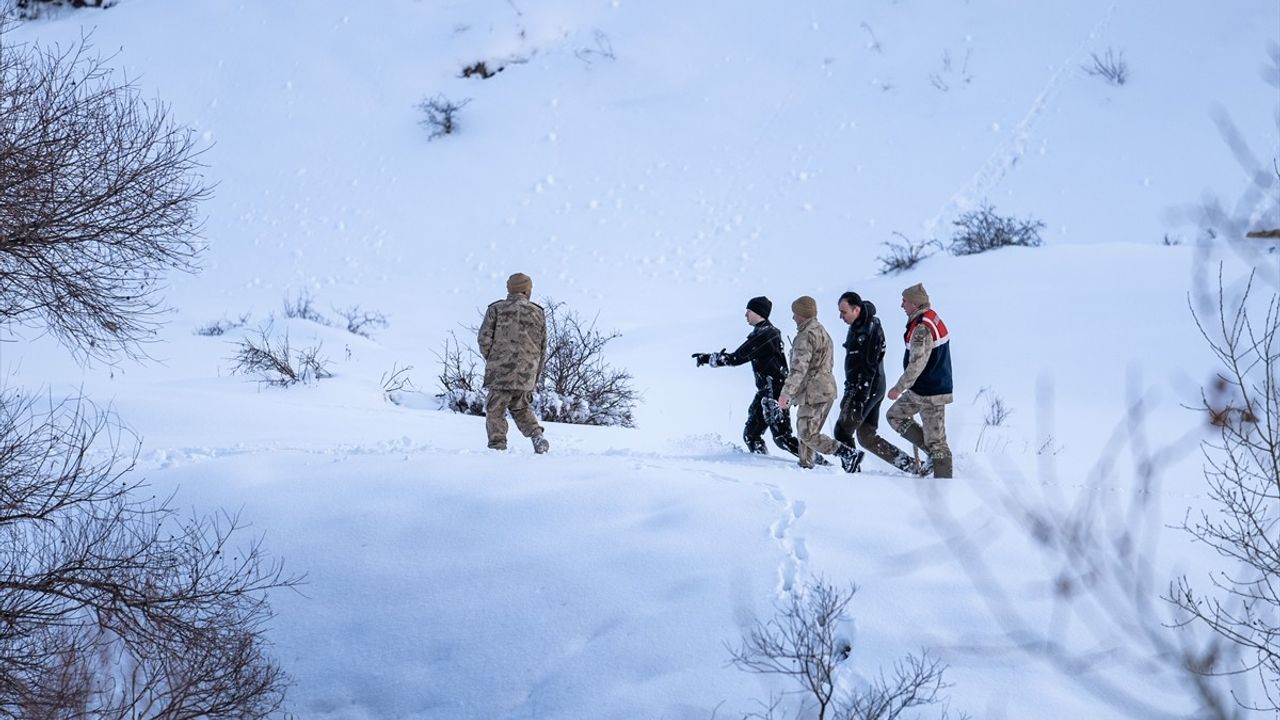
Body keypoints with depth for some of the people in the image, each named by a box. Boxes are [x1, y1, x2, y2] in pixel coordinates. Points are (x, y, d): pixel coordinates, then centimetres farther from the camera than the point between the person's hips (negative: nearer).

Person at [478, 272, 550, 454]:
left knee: (495, 411, 4)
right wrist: (536, 376, 18)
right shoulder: (537, 313, 8)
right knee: (521, 408, 20)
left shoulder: (496, 310, 0)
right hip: (527, 374, 3)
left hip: (500, 372, -3)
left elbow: (484, 339, -5)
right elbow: (542, 347, 11)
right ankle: (536, 435, 2)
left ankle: (498, 446, -4)